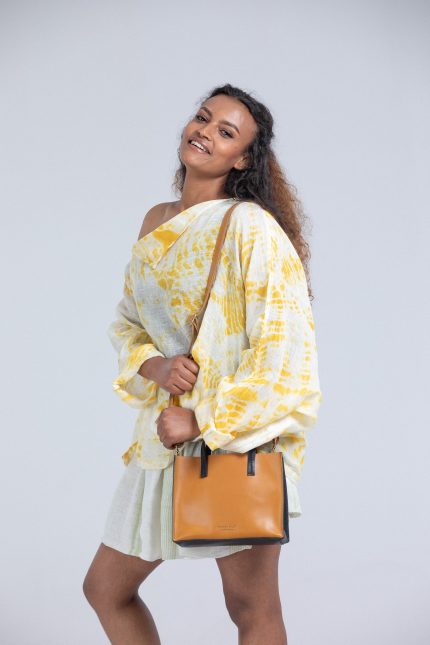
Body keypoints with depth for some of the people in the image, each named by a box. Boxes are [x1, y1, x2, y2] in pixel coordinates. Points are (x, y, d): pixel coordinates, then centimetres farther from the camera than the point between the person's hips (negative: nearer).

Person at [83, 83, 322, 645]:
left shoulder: (251, 227, -12)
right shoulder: (157, 222, 10)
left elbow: (283, 346, -18)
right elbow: (127, 322, 17)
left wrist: (204, 421, -17)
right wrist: (155, 367, -6)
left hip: (240, 444, -7)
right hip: (165, 438, 8)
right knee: (105, 588, 14)